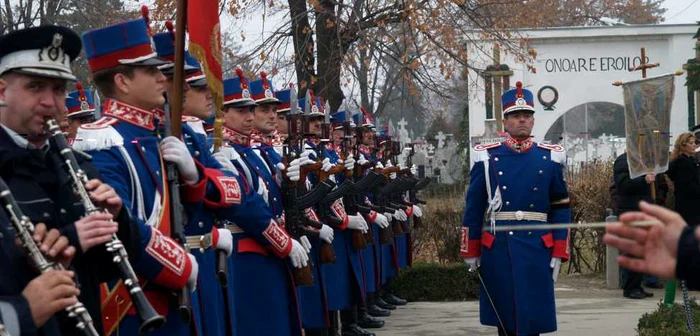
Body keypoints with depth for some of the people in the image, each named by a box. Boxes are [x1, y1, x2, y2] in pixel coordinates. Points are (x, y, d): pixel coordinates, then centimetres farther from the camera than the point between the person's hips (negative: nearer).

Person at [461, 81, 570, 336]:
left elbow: (561, 208, 6)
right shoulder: (487, 157, 2)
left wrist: (559, 254, 1)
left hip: (537, 248, 0)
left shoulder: (550, 157, 5)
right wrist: (471, 252, 4)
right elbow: (474, 208, 5)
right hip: (498, 248, 0)